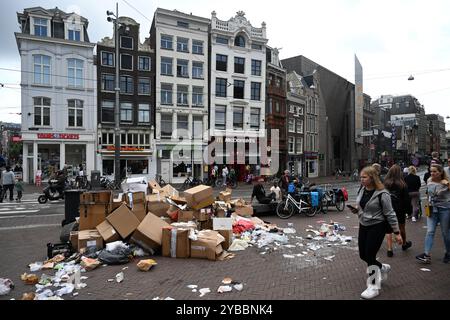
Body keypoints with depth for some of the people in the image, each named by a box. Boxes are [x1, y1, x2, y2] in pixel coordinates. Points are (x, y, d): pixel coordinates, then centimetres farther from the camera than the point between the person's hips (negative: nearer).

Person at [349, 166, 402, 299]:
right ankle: (383, 268, 42)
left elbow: (390, 214, -15)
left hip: (377, 227, -7)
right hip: (363, 225, 7)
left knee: (370, 256, -4)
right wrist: (356, 209, -5)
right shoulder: (362, 190, 2)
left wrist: (397, 233, -14)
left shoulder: (382, 194, -19)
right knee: (363, 255, 12)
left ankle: (373, 287, 16)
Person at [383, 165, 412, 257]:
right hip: (400, 210, 0)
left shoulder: (385, 184, -10)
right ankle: (404, 244, 43)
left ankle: (389, 249, 4)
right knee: (402, 227, 22)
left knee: (388, 230, 8)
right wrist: (409, 211, 6)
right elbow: (407, 200, -5)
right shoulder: (402, 185, -11)